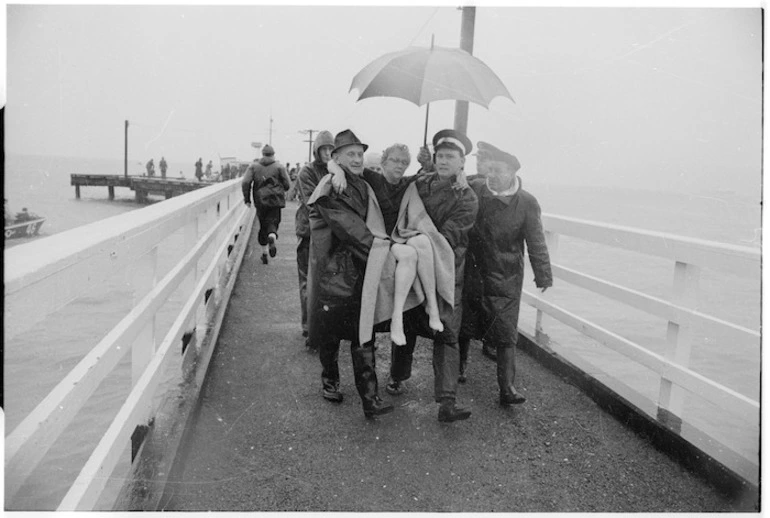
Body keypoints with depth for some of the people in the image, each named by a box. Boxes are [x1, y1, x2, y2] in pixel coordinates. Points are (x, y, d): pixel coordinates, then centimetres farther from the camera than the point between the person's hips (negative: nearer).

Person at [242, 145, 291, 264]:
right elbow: (287, 184, 0)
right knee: (273, 222, -1)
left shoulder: (254, 166, 7)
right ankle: (272, 237, -36)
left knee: (263, 225, 12)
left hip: (260, 200, 2)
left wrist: (247, 198, 5)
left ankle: (264, 253, 14)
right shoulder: (279, 167, 3)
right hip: (276, 200, -2)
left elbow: (245, 182, -2)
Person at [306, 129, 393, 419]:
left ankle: (370, 398, 3)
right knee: (329, 332, 10)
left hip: (361, 271, 6)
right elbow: (350, 229, -21)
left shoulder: (363, 188, 13)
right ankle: (330, 381, 33)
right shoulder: (329, 191, -11)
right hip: (332, 271, -5)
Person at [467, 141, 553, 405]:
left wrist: (543, 275, -3)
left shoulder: (526, 203, -9)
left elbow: (536, 243, -4)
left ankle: (507, 386, 5)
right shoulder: (473, 189, -4)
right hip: (472, 269, 3)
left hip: (507, 277, -2)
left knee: (505, 333, -2)